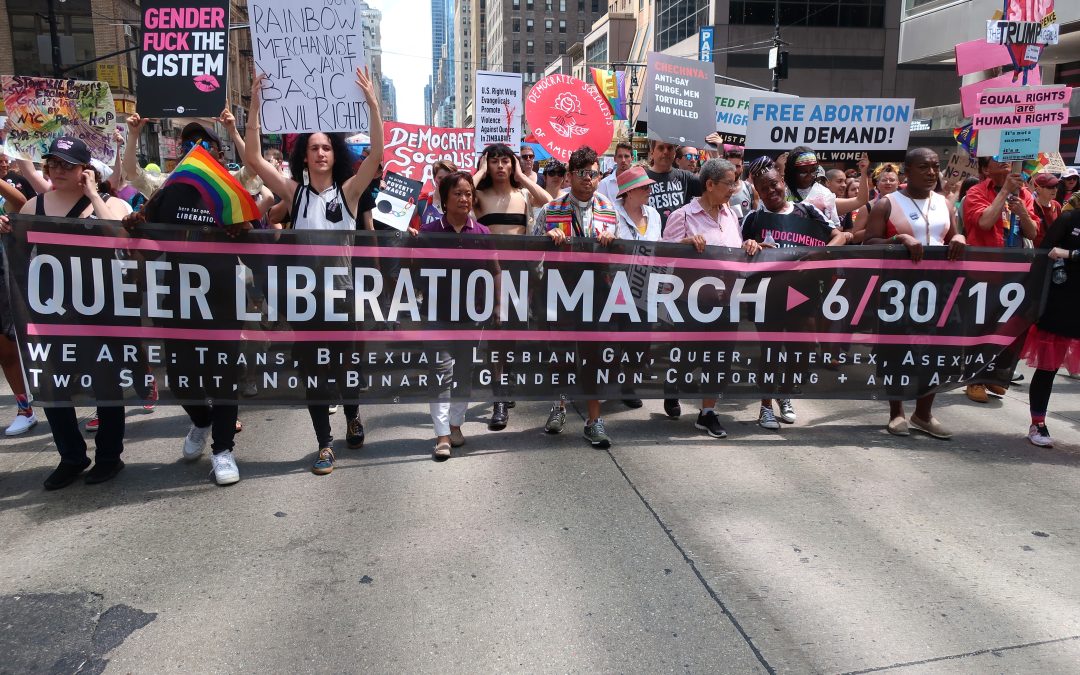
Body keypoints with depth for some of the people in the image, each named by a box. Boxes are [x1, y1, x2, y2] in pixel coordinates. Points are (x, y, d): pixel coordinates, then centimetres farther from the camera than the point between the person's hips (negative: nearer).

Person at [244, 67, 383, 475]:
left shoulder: (348, 190, -2)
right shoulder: (294, 191, 1)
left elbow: (376, 155, -15)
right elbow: (253, 158, -8)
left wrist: (372, 103, -23)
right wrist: (255, 105, -14)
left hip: (343, 288, -1)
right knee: (312, 369, 7)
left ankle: (352, 417, 39)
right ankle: (324, 444, 19)